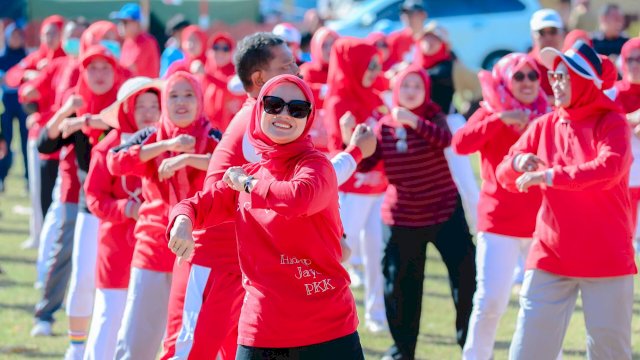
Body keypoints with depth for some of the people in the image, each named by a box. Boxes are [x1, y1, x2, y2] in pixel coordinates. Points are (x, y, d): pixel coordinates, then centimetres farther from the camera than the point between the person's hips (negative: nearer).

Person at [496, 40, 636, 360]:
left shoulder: (612, 123, -6)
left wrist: (548, 176, -28)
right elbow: (504, 176, 8)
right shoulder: (544, 126, 7)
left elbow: (610, 168, -25)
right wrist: (518, 163, -16)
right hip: (550, 253, 4)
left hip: (606, 257, -3)